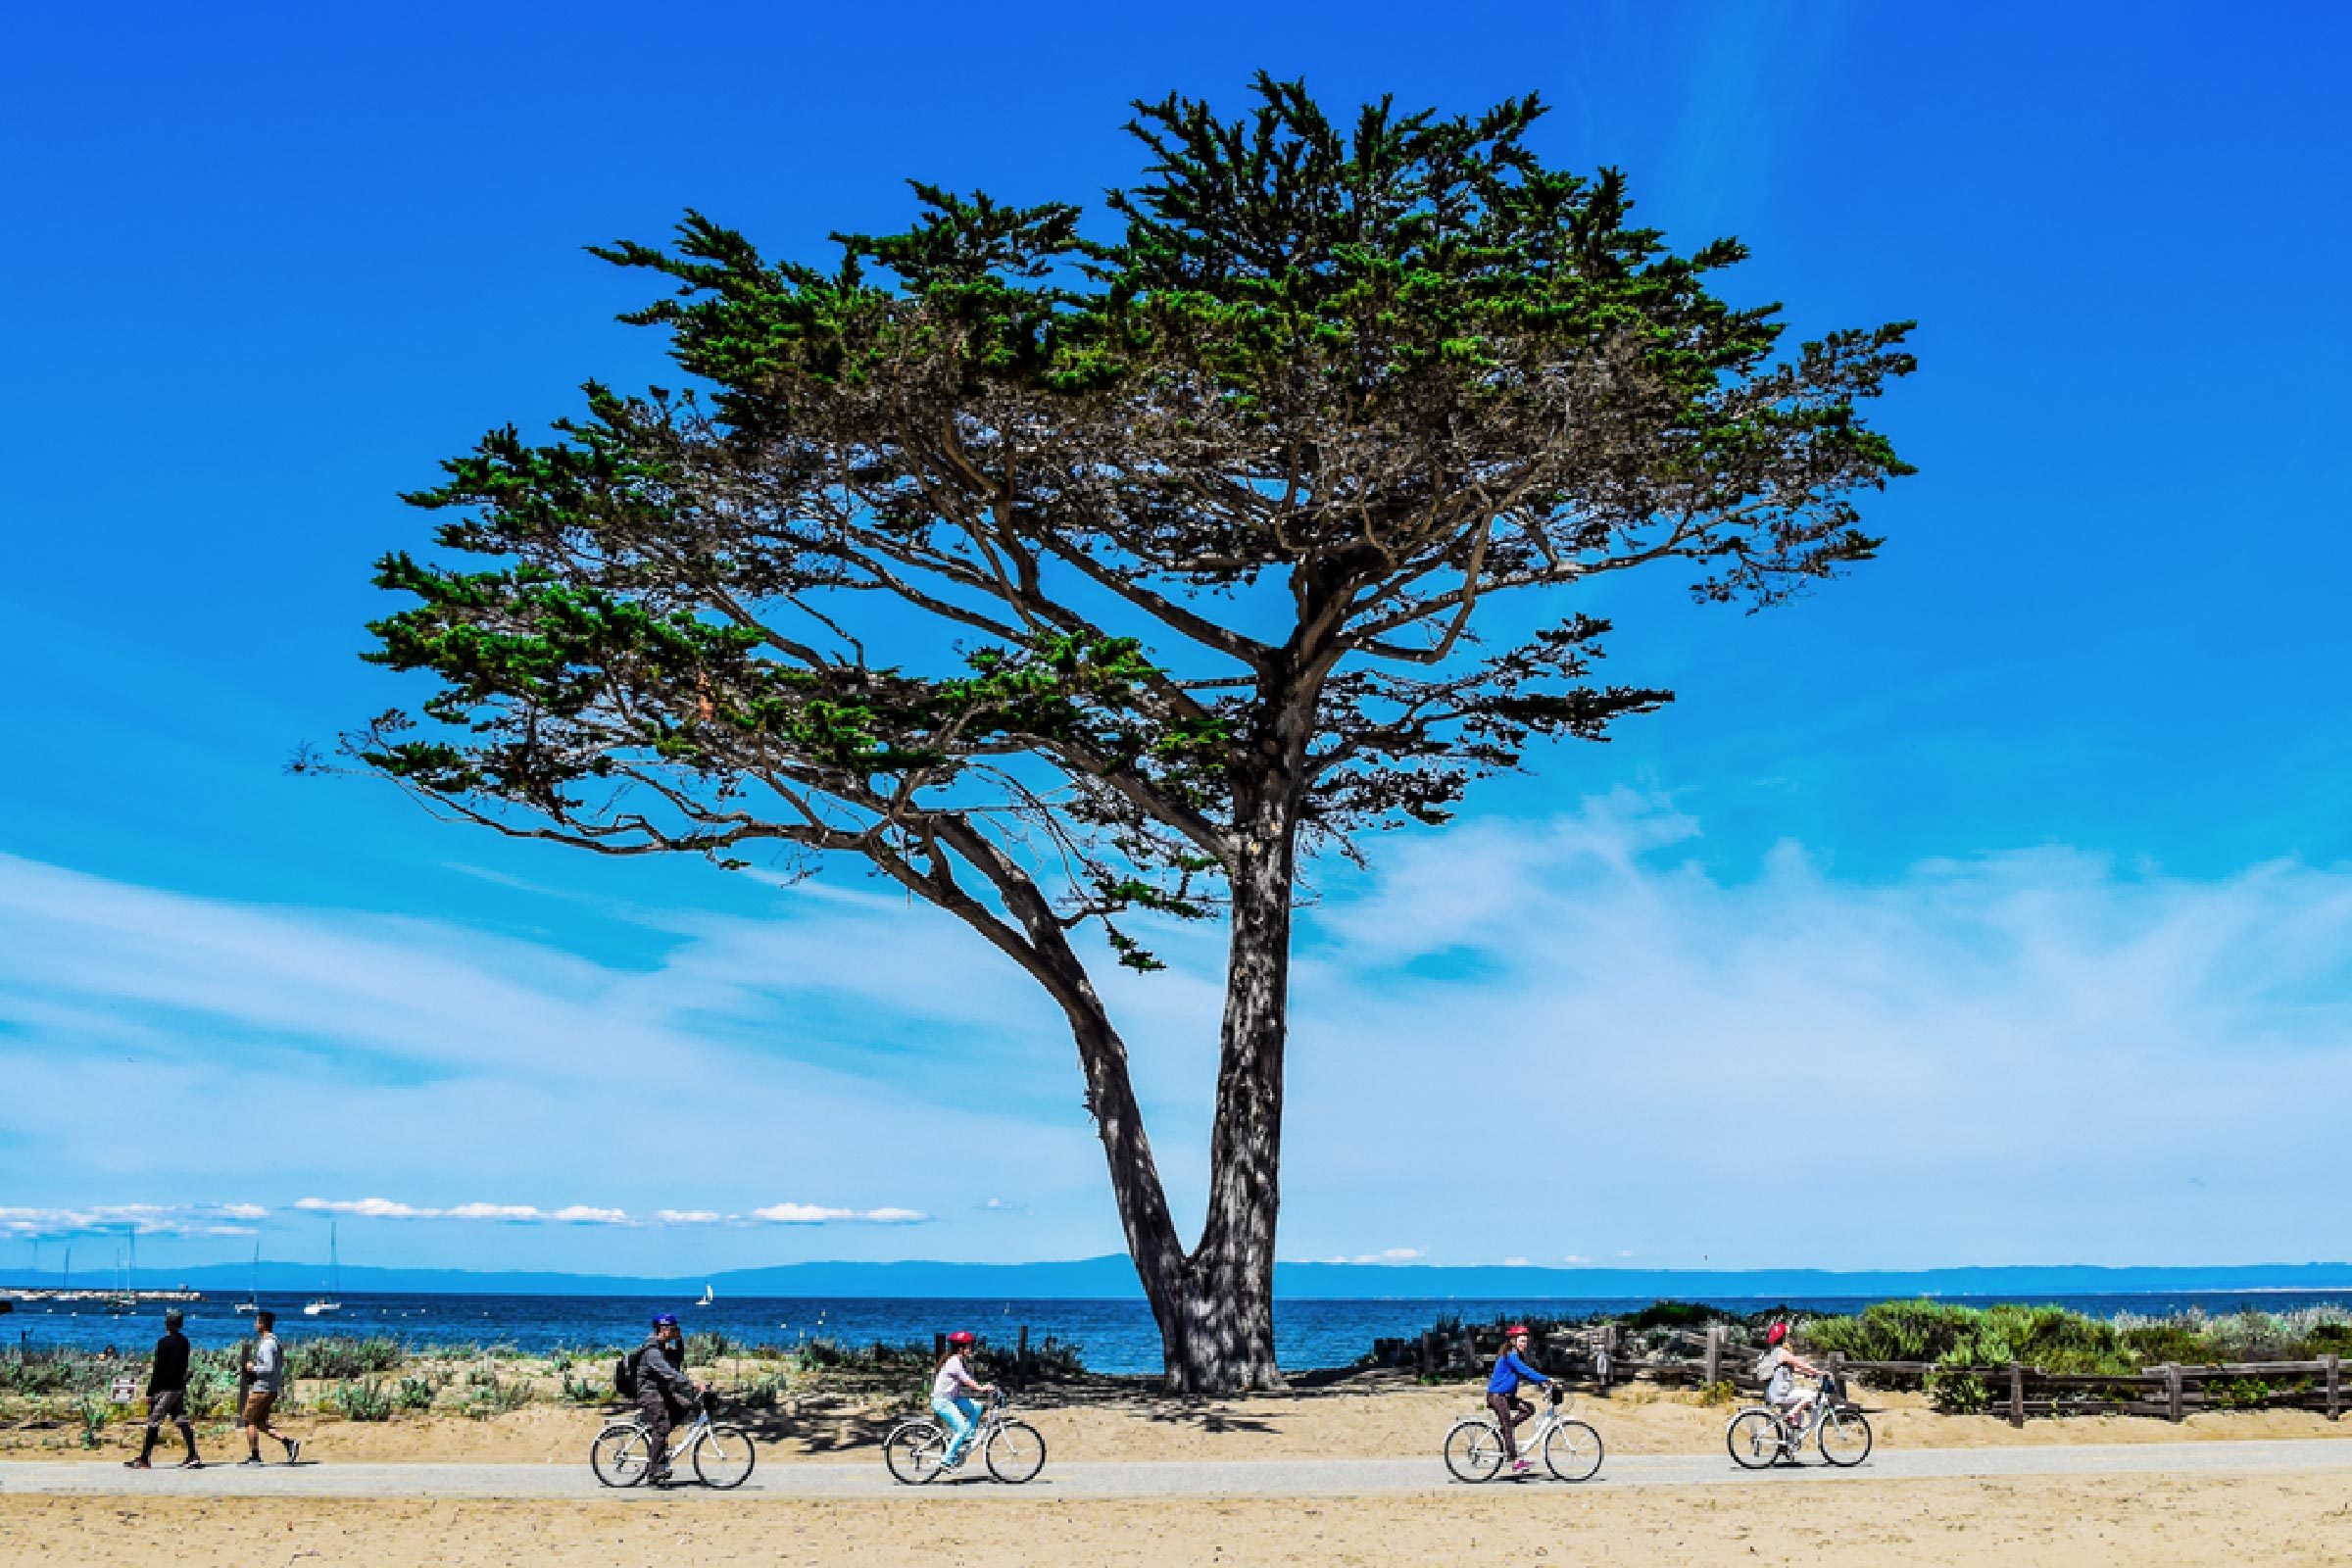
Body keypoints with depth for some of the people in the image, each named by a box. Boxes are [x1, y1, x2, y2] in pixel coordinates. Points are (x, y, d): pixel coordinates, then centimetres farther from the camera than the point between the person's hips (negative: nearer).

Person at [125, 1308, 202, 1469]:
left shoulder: (164, 1343, -12)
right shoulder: (184, 1341, 10)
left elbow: (158, 1369, -12)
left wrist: (150, 1392, -8)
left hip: (165, 1388, -7)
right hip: (180, 1387, 7)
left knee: (154, 1422, 0)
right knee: (183, 1421, 5)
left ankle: (144, 1459, 4)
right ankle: (193, 1457, -1)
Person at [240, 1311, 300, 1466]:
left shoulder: (267, 1344, -17)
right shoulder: (276, 1342, 13)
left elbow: (269, 1368, -25)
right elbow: (279, 1366, 21)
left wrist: (253, 1368, -12)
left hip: (262, 1388, -10)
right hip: (272, 1389, 10)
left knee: (250, 1421, 3)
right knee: (260, 1423, 14)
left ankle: (254, 1456, 7)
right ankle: (289, 1442, 4)